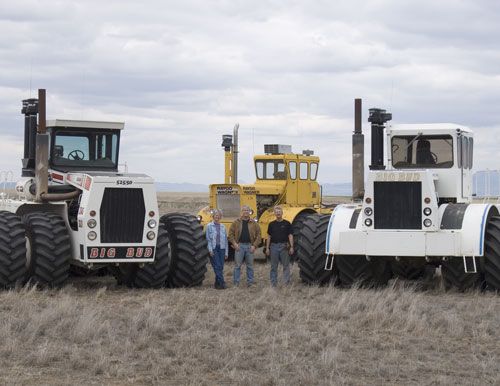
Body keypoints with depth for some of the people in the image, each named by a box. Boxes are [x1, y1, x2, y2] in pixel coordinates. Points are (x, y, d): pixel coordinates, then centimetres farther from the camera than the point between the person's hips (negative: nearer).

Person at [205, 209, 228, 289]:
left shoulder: (223, 227, 12)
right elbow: (208, 238, -1)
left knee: (221, 267, 1)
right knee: (217, 266, -12)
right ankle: (221, 283, -15)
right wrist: (210, 250, -11)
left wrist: (226, 252, 9)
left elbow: (225, 240, 13)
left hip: (221, 248, 4)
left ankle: (217, 284, 10)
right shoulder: (209, 226, 3)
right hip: (213, 249, -4)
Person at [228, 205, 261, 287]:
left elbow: (258, 235, 4)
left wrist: (254, 245, -6)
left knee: (250, 265, 7)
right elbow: (231, 234, 3)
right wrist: (234, 244, -8)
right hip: (239, 246, -1)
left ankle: (250, 283, 14)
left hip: (249, 246, 1)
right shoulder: (236, 222, 4)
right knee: (237, 265, 0)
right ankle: (236, 283, 4)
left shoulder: (254, 223, 7)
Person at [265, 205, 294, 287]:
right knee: (274, 267, 6)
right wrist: (267, 248, 4)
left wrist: (291, 247, -8)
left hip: (284, 246, -2)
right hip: (274, 246, 2)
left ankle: (287, 283, 3)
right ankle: (273, 284, 11)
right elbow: (269, 237, 10)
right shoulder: (272, 224, 8)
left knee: (286, 266, -1)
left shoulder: (287, 224, 2)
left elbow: (290, 236, 0)